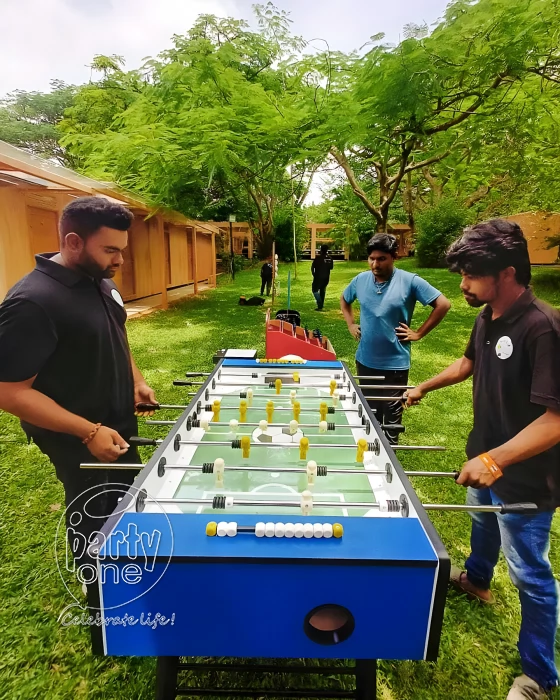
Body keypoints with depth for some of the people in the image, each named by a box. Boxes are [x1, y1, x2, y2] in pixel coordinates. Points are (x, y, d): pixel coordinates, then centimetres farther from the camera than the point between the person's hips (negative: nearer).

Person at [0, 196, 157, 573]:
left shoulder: (101, 282, 0)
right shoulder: (32, 302, -27)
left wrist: (137, 381, 1)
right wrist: (89, 432, -28)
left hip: (118, 426, 8)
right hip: (80, 442, -8)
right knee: (94, 524, 15)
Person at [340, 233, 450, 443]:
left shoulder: (410, 281, -12)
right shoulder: (361, 280, 1)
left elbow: (443, 304, -10)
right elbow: (344, 300, 21)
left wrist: (418, 333, -11)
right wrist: (351, 324, 9)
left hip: (394, 363, -4)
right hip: (365, 360, 5)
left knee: (390, 419, 6)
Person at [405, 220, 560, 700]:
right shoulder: (488, 316, -4)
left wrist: (496, 459, -40)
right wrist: (424, 388, 21)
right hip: (485, 455, 8)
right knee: (482, 522, 33)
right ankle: (476, 578, 62)